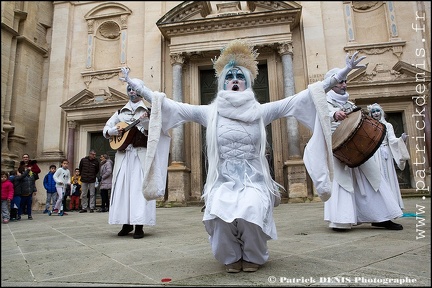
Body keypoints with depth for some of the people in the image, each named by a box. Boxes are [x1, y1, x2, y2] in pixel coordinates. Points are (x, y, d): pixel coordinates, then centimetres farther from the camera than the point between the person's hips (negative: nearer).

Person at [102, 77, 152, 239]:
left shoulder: (148, 111, 7)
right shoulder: (121, 112, 18)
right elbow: (106, 129, 19)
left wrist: (147, 121, -21)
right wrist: (113, 131, -2)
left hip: (141, 153, -4)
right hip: (123, 153, 4)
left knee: (139, 186, -7)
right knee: (122, 186, 2)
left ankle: (139, 226, -4)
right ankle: (127, 223, 12)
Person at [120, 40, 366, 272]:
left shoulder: (261, 111, 5)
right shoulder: (210, 112, 6)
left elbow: (298, 100, 1)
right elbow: (171, 106, 4)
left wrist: (339, 76, -4)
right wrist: (136, 85, 1)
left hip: (255, 182, 0)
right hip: (223, 182, 1)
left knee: (250, 212, -31)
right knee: (221, 213, -30)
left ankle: (253, 256, 5)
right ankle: (232, 257, 5)